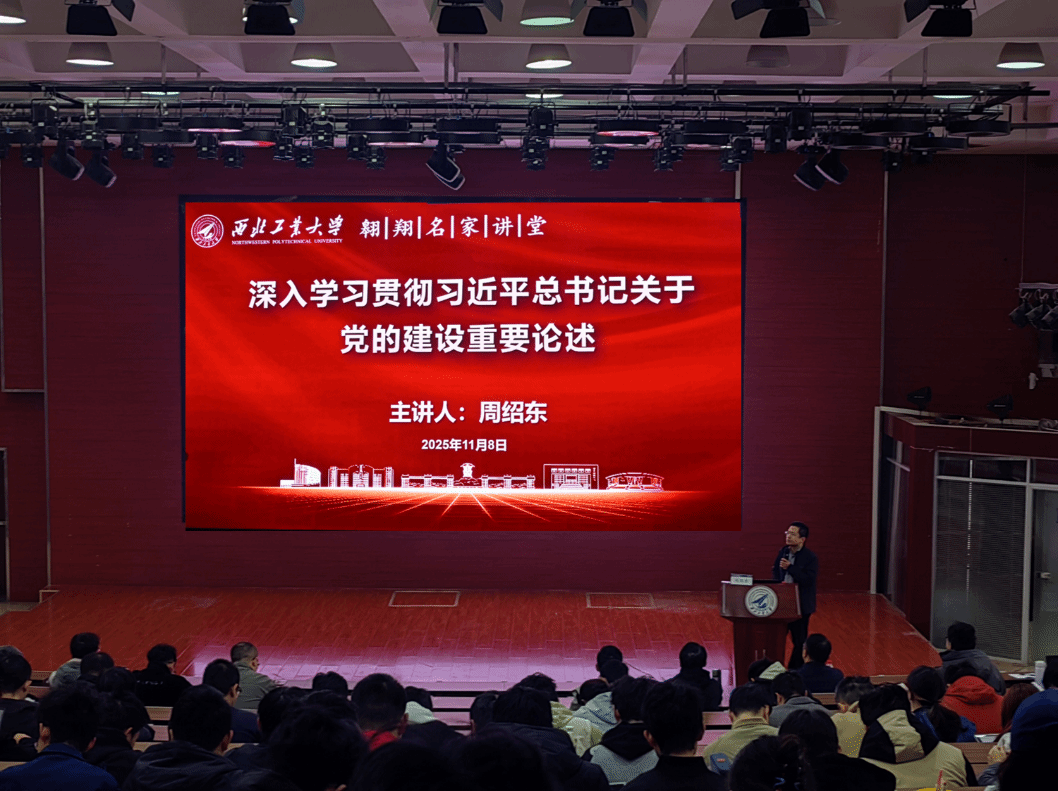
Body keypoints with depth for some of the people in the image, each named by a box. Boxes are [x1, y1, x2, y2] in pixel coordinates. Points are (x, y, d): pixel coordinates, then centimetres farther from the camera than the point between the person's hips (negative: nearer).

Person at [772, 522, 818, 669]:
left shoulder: (810, 557, -12)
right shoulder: (783, 552, 6)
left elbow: (808, 579, -21)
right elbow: (775, 571, 16)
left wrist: (790, 567, -26)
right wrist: (779, 583, -4)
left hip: (800, 605, -6)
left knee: (799, 640, 5)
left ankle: (795, 670, 15)